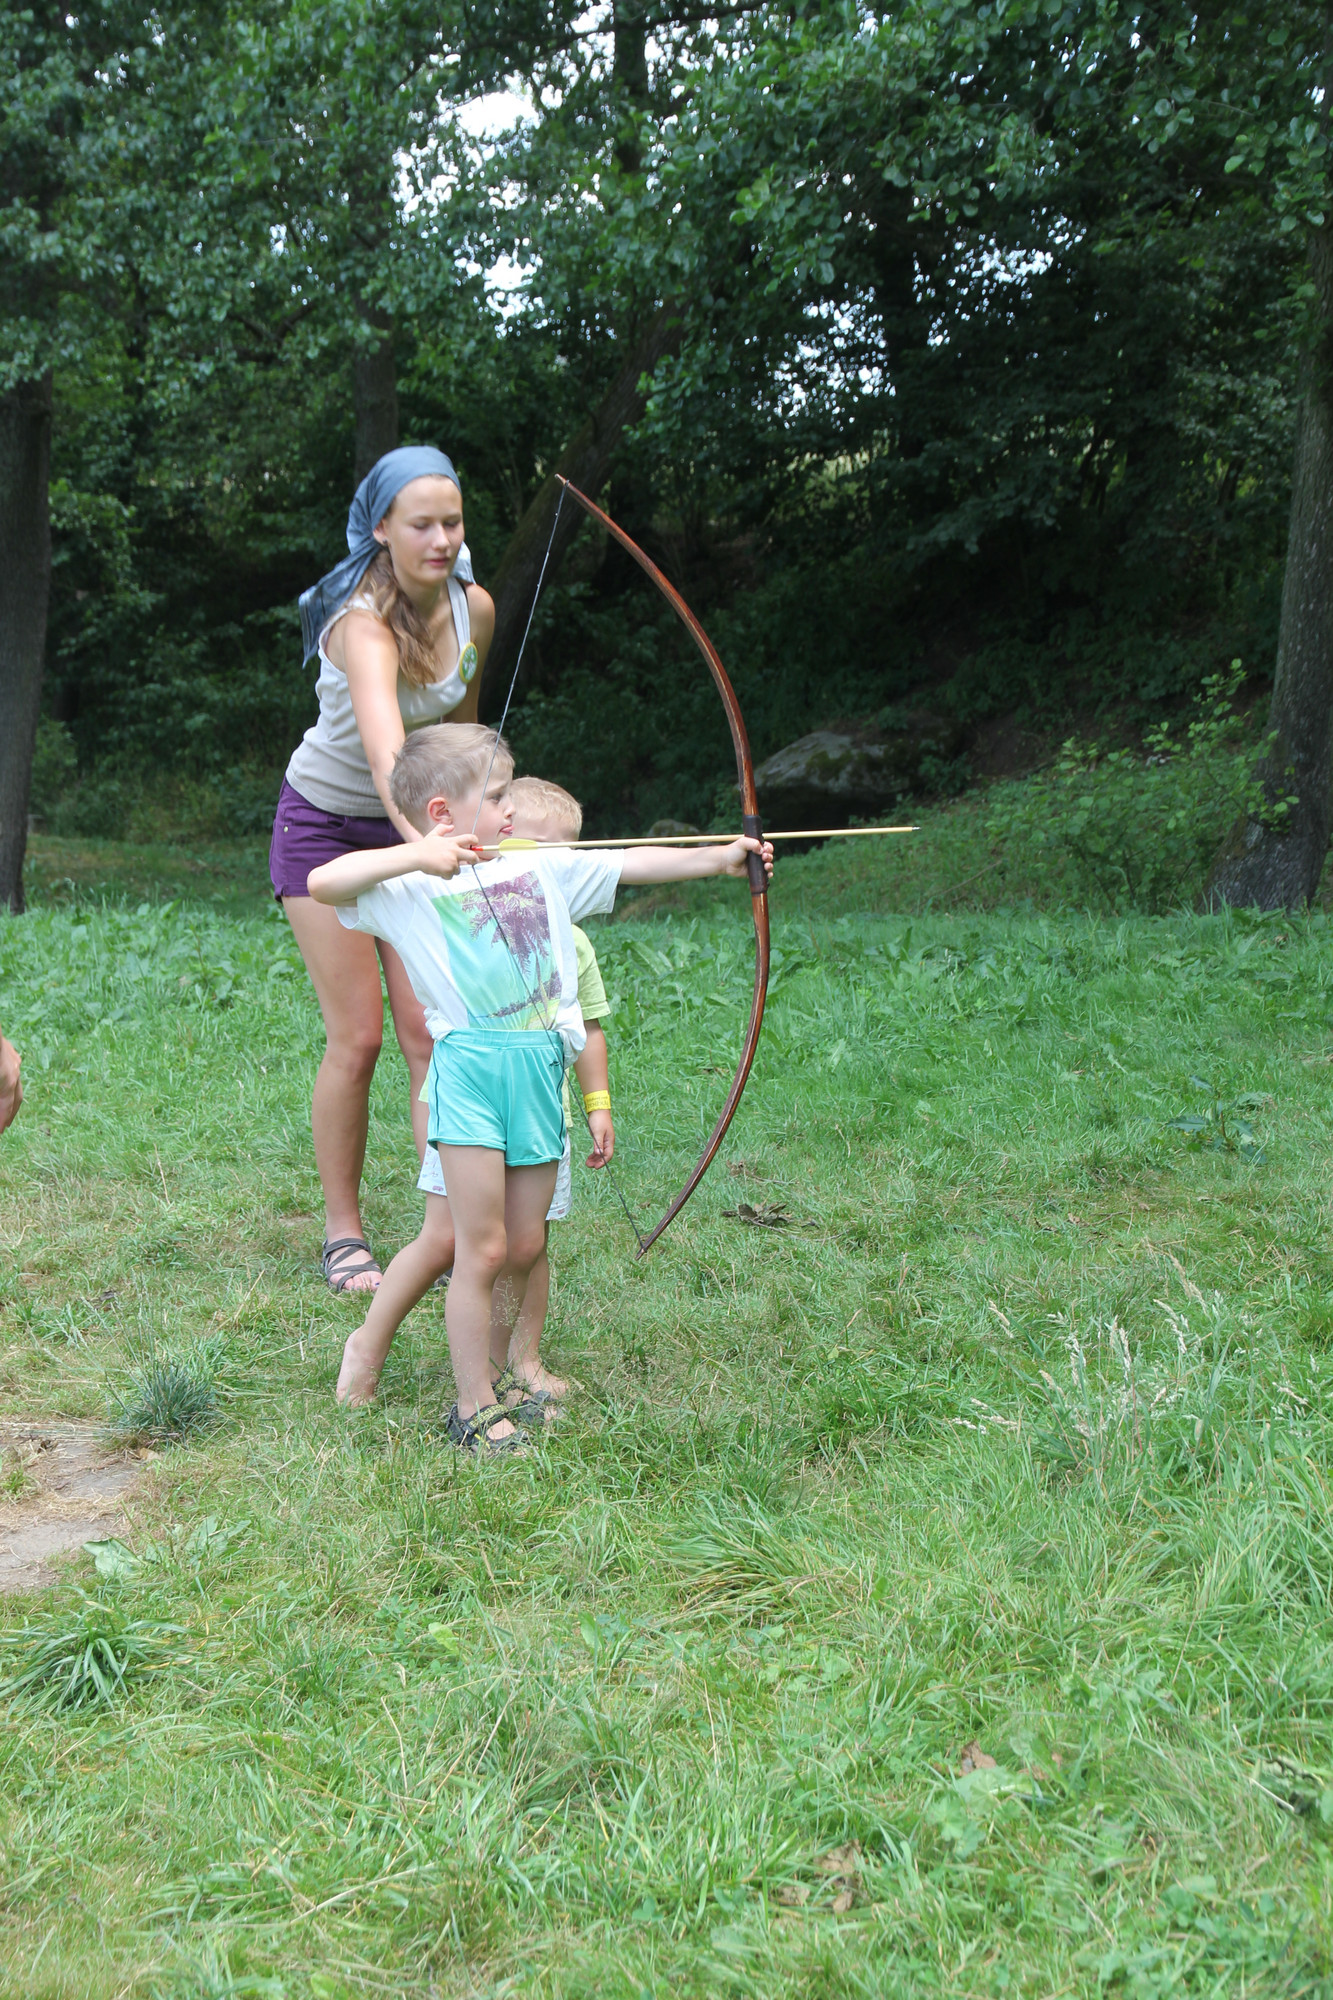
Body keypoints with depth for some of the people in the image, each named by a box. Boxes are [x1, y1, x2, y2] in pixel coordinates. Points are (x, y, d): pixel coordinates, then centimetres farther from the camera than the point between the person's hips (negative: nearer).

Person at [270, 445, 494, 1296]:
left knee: (433, 1029, -4)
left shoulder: (475, 609, -8)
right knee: (358, 1037, -5)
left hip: (414, 825, 5)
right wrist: (418, 826, -68)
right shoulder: (364, 624, -29)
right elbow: (382, 734, -50)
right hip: (327, 824, -5)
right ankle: (343, 1231, 10)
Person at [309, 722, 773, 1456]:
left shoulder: (544, 869, 13)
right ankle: (473, 1409, 8)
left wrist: (721, 857, 11)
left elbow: (631, 864, 16)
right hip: (471, 1067, -6)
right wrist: (416, 855, -20)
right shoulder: (410, 888, -3)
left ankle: (490, 1380, 28)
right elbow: (322, 883, -16)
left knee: (524, 1244, 12)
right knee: (482, 1247, -3)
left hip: (539, 1067, 6)